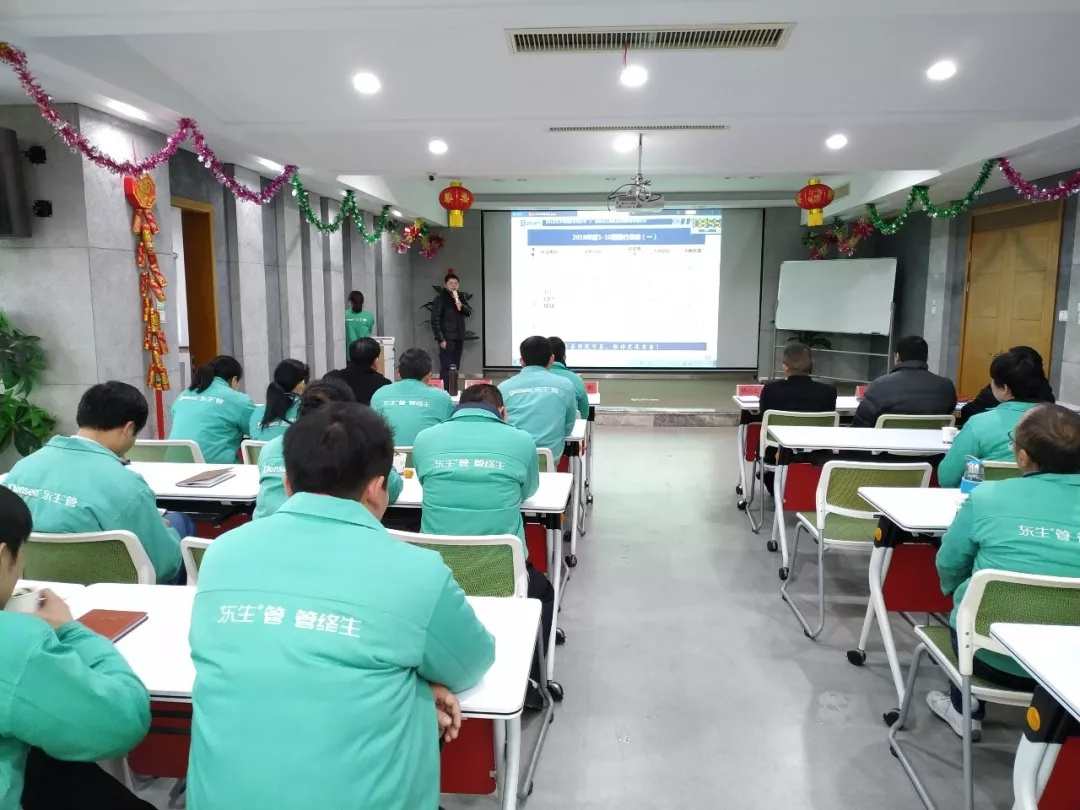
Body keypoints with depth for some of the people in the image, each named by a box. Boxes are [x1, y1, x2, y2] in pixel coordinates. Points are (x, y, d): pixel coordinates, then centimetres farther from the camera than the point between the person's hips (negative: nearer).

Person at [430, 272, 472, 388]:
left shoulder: (460, 297, 10)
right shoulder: (440, 299, -9)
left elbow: (469, 312, 10)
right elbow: (435, 320, -11)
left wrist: (461, 305, -12)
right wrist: (440, 339, -16)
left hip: (459, 338, 6)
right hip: (447, 338, -6)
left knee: (455, 367, 11)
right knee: (446, 367, -8)